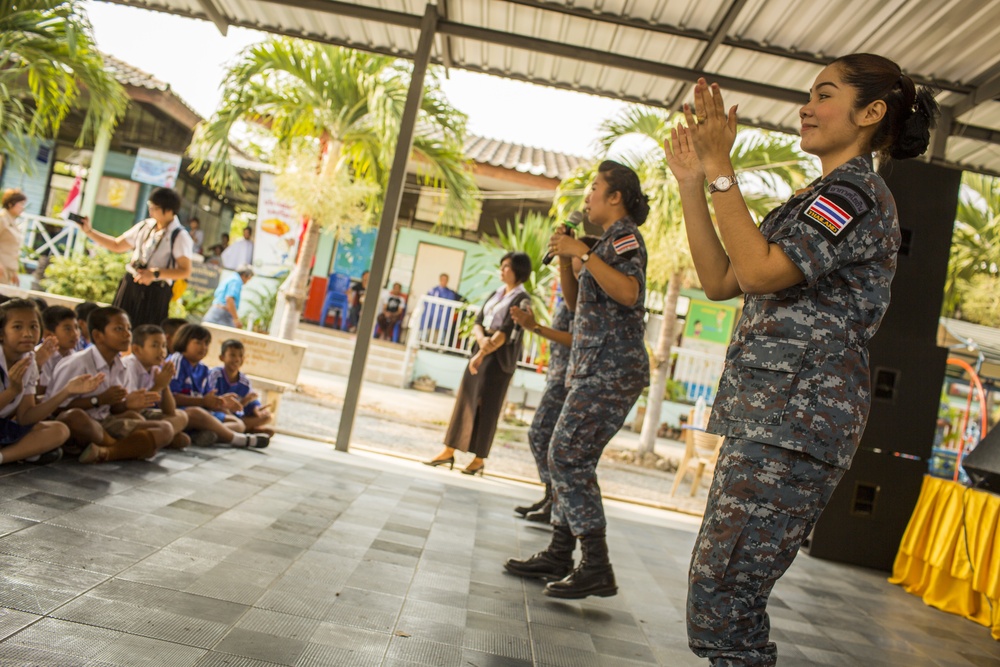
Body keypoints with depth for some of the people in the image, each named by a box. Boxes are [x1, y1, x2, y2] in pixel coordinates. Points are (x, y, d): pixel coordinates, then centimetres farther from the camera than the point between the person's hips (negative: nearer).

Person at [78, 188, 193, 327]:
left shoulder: (179, 236, -10)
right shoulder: (145, 226, 9)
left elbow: (185, 271, -16)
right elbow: (117, 245, 20)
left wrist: (155, 273, -25)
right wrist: (89, 231, 14)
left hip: (154, 294, -6)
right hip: (130, 286, 6)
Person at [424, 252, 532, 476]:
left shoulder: (521, 299, -9)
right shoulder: (495, 294, 14)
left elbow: (506, 333, -17)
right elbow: (478, 321, 7)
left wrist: (482, 354, -21)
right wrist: (481, 339, -15)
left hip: (500, 356, -7)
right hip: (482, 349, 7)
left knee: (487, 407, -3)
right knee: (465, 399, 7)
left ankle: (479, 460, 8)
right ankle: (448, 451, 13)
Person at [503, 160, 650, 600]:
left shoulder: (625, 236, -6)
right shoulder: (610, 241, 23)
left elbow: (629, 293, -25)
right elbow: (576, 304, 22)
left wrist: (583, 253, -22)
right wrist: (564, 258, 10)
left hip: (611, 370, -10)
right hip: (597, 369, 10)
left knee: (568, 457, -15)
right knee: (570, 459, 10)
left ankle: (597, 568, -11)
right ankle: (559, 555, 18)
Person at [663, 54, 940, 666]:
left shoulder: (857, 193, -6)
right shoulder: (818, 201, 24)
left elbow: (760, 272, -20)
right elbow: (719, 280, 16)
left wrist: (720, 169, -14)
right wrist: (691, 180, 12)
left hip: (796, 419, -10)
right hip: (768, 415, 10)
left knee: (718, 605, -11)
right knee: (731, 600, 14)